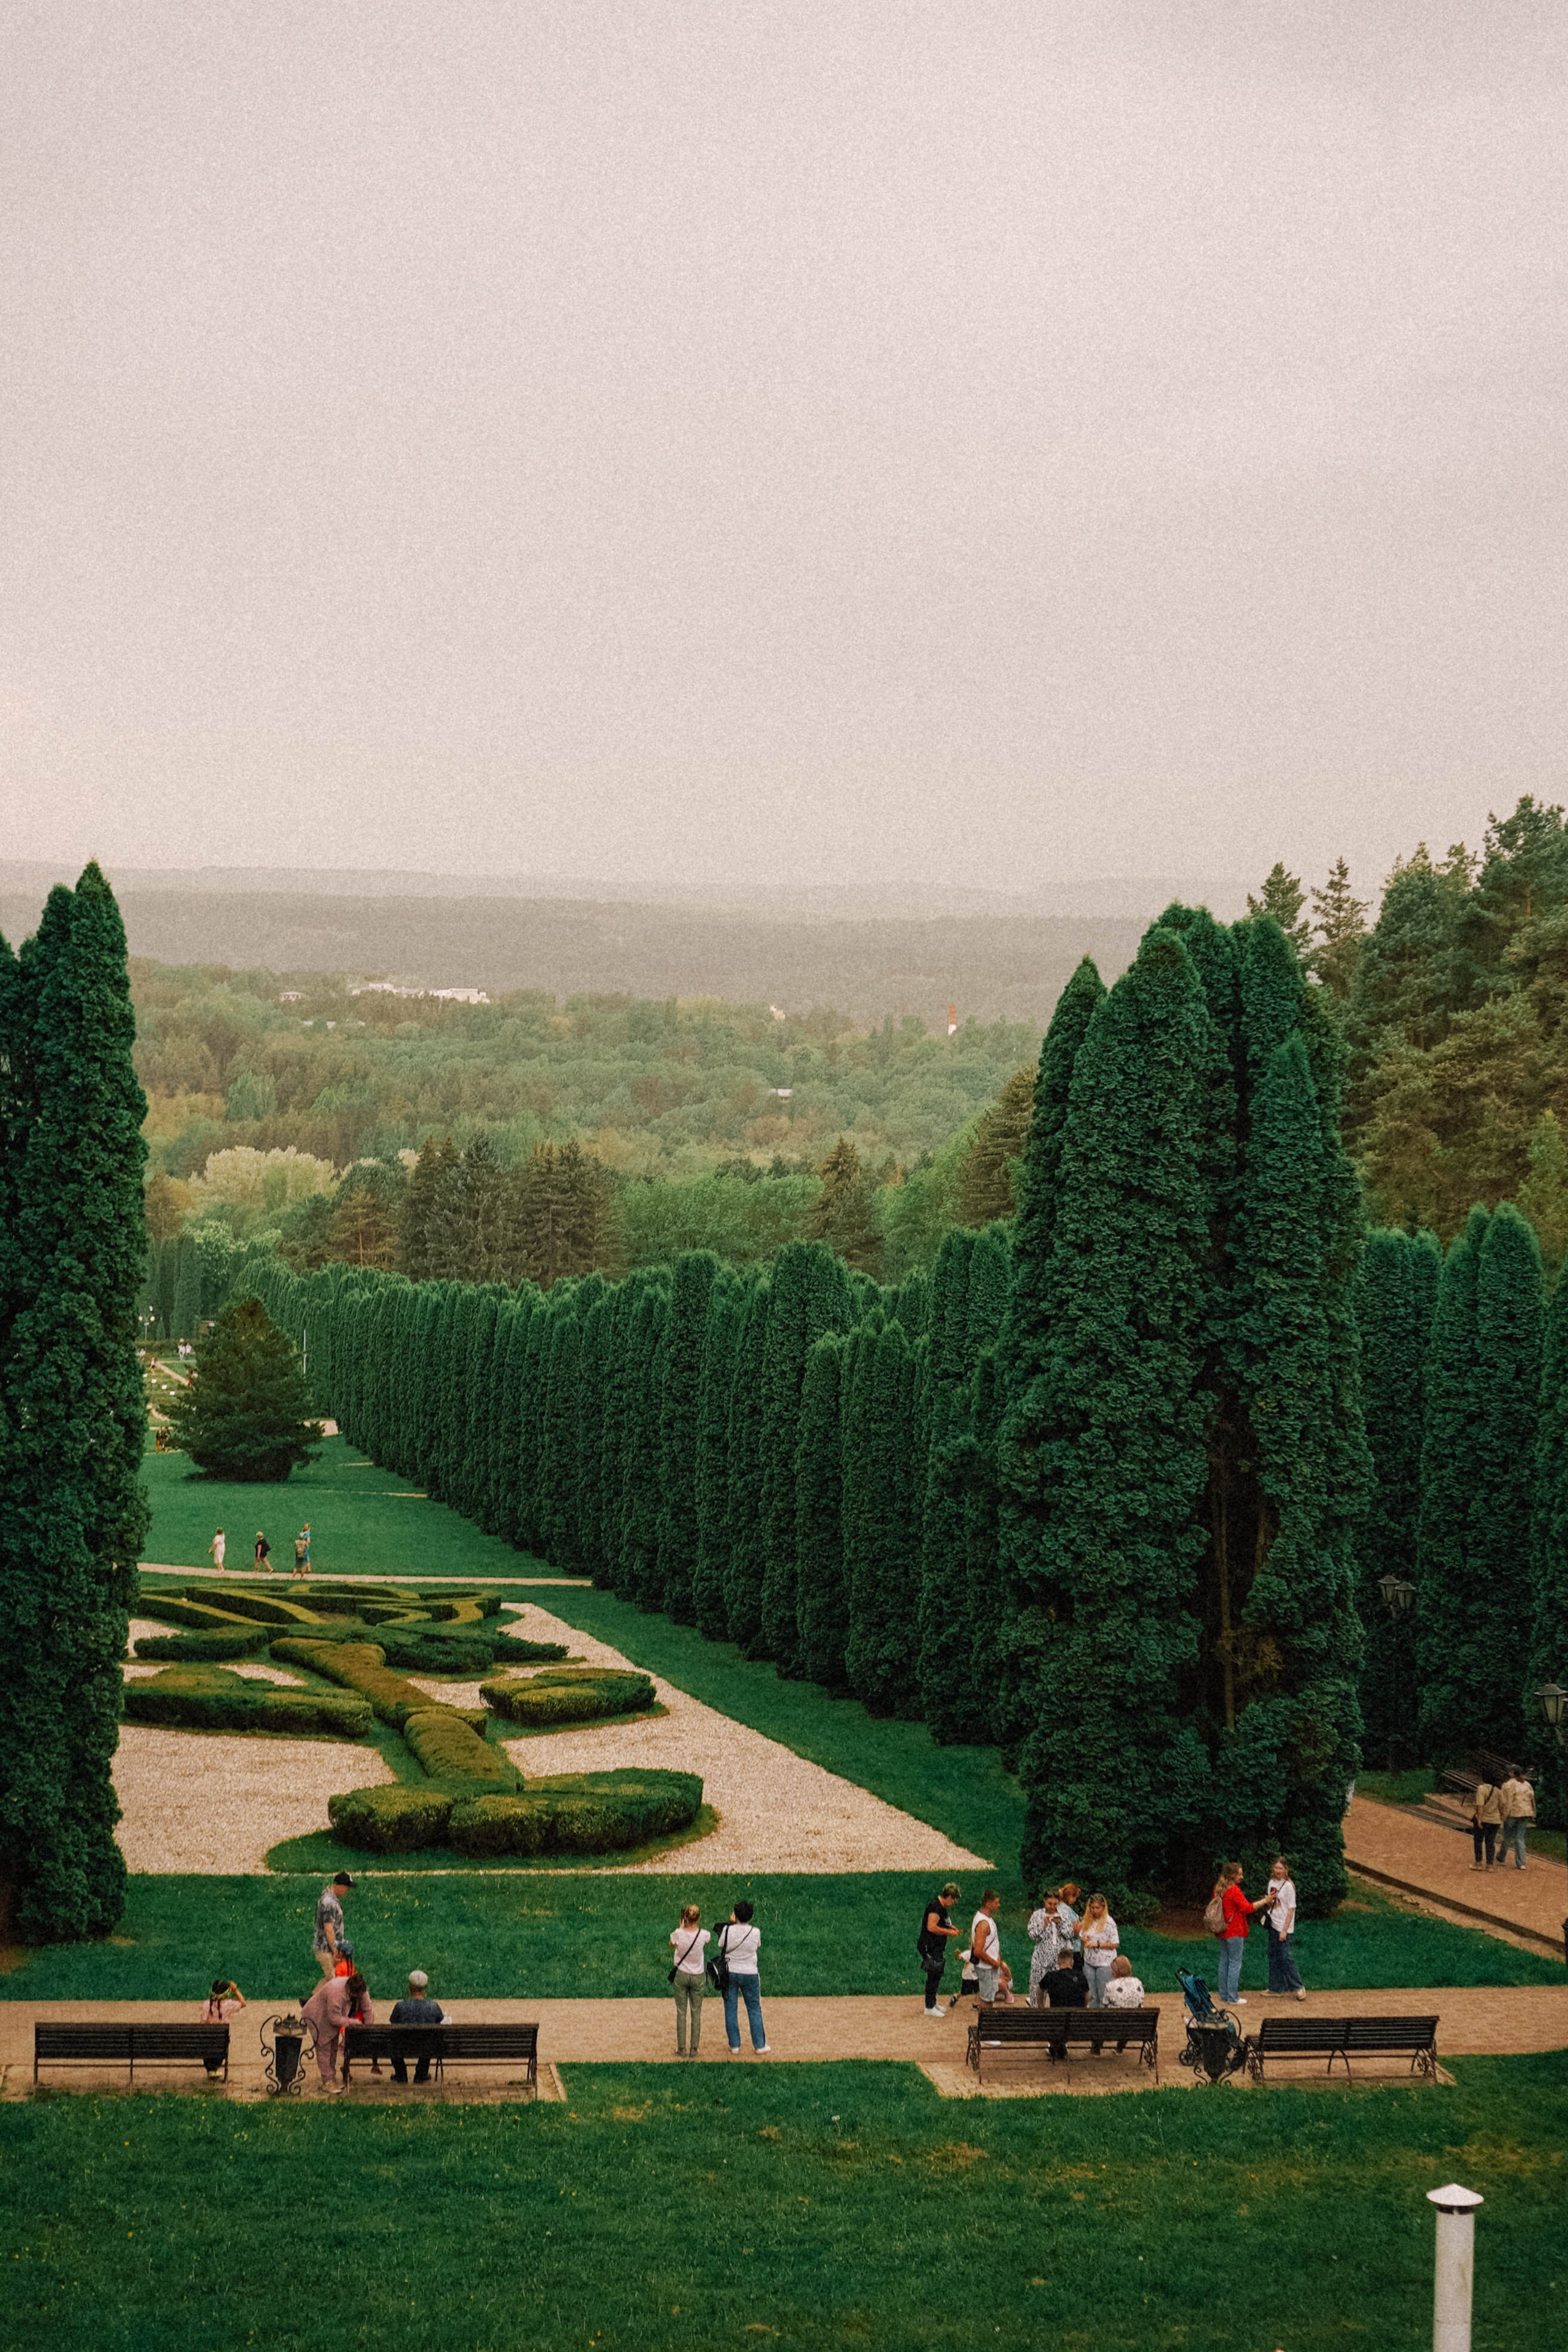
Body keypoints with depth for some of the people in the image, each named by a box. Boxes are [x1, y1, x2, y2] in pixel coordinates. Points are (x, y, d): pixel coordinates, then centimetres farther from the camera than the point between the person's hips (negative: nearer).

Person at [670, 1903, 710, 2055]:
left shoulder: (678, 1934, -15)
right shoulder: (704, 1935, -14)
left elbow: (672, 1946, 9)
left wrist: (681, 1926, 11)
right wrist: (694, 1925, 10)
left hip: (681, 1975, 0)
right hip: (698, 1977, 0)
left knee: (681, 2012, 7)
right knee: (696, 2013, 8)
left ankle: (681, 2049, 8)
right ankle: (694, 2049, 10)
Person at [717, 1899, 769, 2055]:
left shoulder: (728, 1930, -13)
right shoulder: (755, 1932, -10)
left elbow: (721, 1945, 3)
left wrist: (731, 1923, 7)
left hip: (729, 1973, 0)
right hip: (750, 1974, 0)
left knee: (731, 2010, 8)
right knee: (754, 2010, 10)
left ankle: (734, 2046, 10)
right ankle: (760, 2046, 12)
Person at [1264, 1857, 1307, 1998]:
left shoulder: (1288, 1886, -12)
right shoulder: (1272, 1883, 8)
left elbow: (1291, 1909, -12)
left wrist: (1285, 1930, -15)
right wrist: (1269, 1900, -8)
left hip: (1285, 1928, -7)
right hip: (1273, 1926, 7)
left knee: (1287, 1958, -8)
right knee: (1274, 1958, 10)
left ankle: (1299, 1988, 2)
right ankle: (1276, 1988, 18)